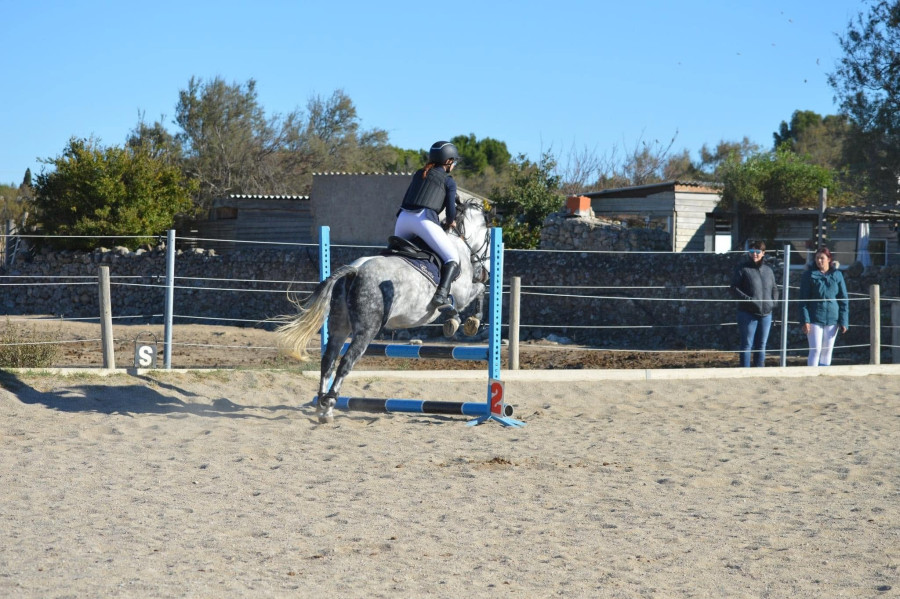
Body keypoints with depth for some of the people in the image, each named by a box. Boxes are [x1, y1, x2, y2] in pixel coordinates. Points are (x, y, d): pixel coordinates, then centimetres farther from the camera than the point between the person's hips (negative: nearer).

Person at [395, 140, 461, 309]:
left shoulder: (419, 174, 25)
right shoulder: (449, 181, 10)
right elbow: (451, 212, 3)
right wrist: (448, 224, 25)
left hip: (403, 218, 6)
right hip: (424, 219, -6)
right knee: (453, 258, -2)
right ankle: (441, 294, -24)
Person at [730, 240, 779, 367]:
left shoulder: (768, 269, 12)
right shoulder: (742, 269, -4)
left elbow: (774, 288, 22)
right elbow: (734, 288, -9)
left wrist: (773, 301, 4)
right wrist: (748, 299, -20)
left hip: (766, 314, 5)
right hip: (748, 313, -5)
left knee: (761, 345, 11)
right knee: (747, 345, -1)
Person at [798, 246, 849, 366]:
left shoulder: (837, 275, 7)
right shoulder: (809, 275, 0)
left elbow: (844, 299, 8)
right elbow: (803, 300, -2)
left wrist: (843, 321, 2)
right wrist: (805, 320, -12)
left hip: (832, 320, 3)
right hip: (814, 319, -3)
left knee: (827, 351, 8)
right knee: (815, 350, -8)